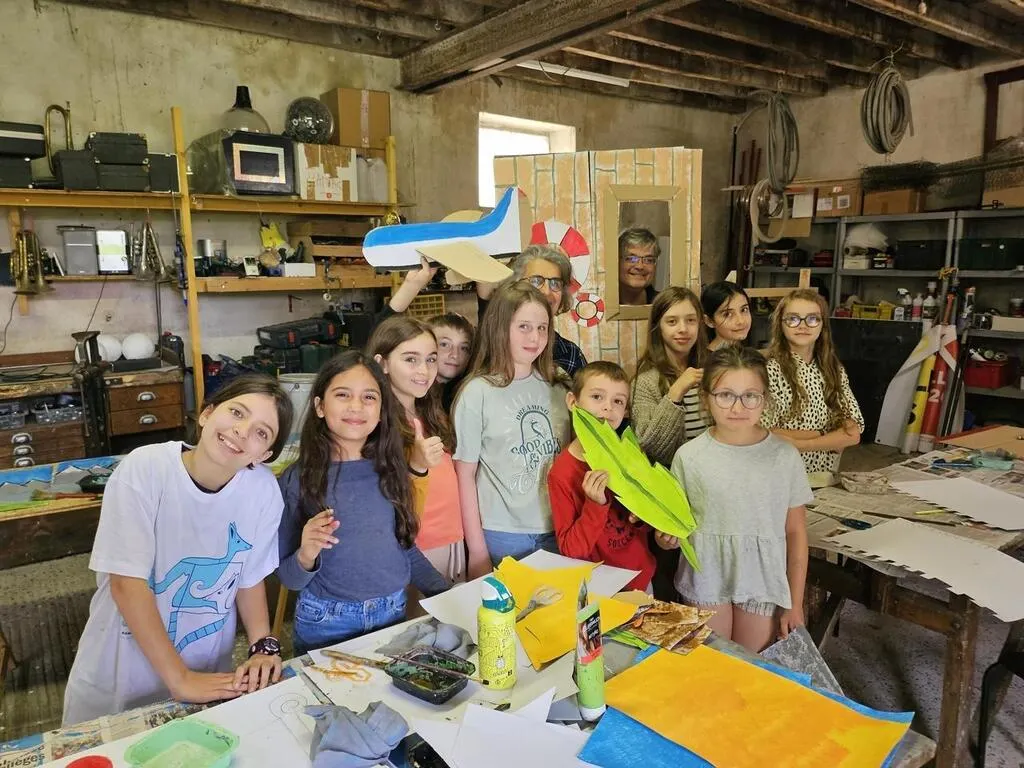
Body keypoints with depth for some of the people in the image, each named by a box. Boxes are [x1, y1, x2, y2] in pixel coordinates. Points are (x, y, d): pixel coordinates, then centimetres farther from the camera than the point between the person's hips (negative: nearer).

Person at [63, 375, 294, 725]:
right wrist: (179, 678, -23)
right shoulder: (144, 469, -24)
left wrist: (263, 646, -16)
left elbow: (250, 578, -3)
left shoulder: (263, 490, -16)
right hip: (118, 678, -2)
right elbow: (127, 583, -23)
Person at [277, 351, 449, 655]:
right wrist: (306, 556, -26)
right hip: (326, 623, -3)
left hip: (393, 615, 3)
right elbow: (288, 578, -6)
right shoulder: (296, 480, -10)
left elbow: (405, 546, 8)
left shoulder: (390, 470, -3)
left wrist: (449, 597, 1)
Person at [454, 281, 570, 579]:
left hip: (556, 532, 4)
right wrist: (477, 551, -6)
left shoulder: (555, 388, 4)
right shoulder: (478, 392, -9)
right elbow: (465, 475, -6)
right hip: (501, 537, -4)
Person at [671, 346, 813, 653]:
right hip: (707, 580, 0)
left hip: (763, 582, 0)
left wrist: (795, 604, 2)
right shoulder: (689, 457, -7)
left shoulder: (784, 456, -6)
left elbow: (795, 532, 0)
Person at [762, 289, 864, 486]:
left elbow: (853, 433, 1)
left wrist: (799, 443, -12)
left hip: (827, 479, 3)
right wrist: (831, 437, -4)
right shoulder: (770, 369, -7)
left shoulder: (835, 370, 8)